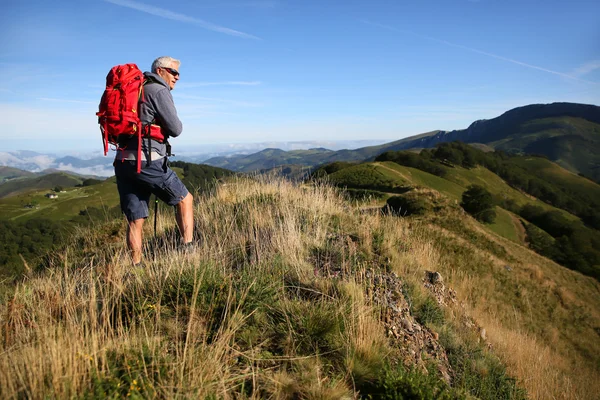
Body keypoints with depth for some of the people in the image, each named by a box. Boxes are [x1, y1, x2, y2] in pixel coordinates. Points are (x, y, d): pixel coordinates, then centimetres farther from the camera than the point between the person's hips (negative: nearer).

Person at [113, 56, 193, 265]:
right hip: (147, 161, -8)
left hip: (123, 161, 8)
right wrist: (175, 124, 14)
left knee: (135, 221, 9)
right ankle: (187, 249, 6)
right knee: (184, 199, 10)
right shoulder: (159, 91, -4)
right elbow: (175, 129, -7)